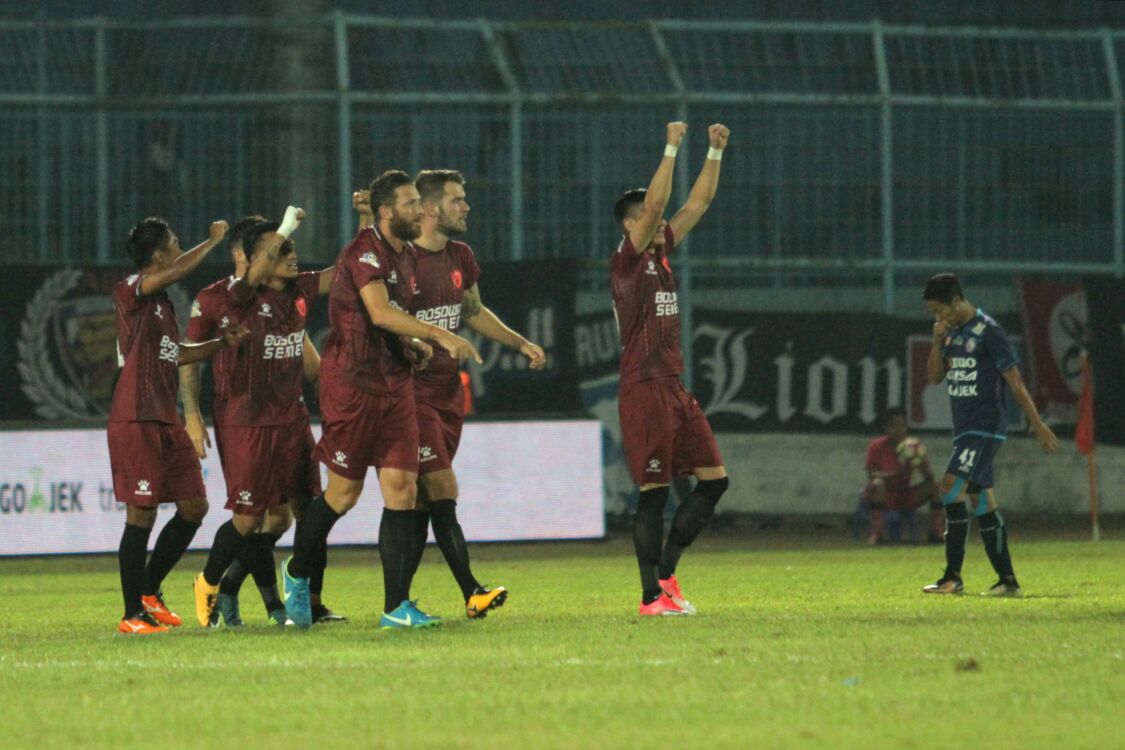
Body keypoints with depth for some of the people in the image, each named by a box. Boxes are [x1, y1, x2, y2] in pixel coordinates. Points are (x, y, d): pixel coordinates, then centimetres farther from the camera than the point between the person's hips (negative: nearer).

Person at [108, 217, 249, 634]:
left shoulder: (162, 301, 19)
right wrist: (213, 242, -13)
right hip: (135, 420, -9)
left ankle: (149, 591, 21)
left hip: (166, 421, 9)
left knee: (194, 507, 9)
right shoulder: (130, 291, -8)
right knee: (142, 514, -7)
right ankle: (133, 614, -2)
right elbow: (178, 271, -26)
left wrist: (222, 342, 16)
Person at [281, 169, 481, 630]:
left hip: (394, 383, 7)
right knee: (344, 492, 2)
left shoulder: (405, 254, 14)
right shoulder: (365, 251, -15)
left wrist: (413, 343, 6)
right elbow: (379, 312, -29)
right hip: (352, 384, -7)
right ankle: (297, 572, 27)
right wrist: (440, 336, -33)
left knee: (401, 487, -3)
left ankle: (397, 607, -3)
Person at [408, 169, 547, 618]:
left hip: (448, 390, 8)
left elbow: (474, 311, 26)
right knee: (442, 492, -13)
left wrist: (521, 344, 20)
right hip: (412, 390, -8)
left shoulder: (459, 258, 11)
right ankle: (471, 592, -14)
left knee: (424, 500, 9)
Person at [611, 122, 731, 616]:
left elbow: (697, 204, 17)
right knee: (654, 493, -6)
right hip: (643, 390, -9)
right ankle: (652, 595, -2)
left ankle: (665, 571, 14)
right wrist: (672, 149, -21)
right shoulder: (626, 260, -8)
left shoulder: (662, 253, 14)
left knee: (714, 478, 6)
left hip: (674, 387, 9)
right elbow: (653, 205, -20)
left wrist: (716, 153, 11)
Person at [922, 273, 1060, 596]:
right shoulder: (953, 333, 13)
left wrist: (1038, 426, -12)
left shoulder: (988, 333, -11)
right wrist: (938, 342, -2)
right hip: (965, 428, 9)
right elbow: (935, 376, 14)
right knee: (981, 499, 7)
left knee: (952, 485, -20)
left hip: (986, 427, -9)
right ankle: (1007, 580, 9)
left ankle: (953, 577, -20)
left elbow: (1015, 381, -12)